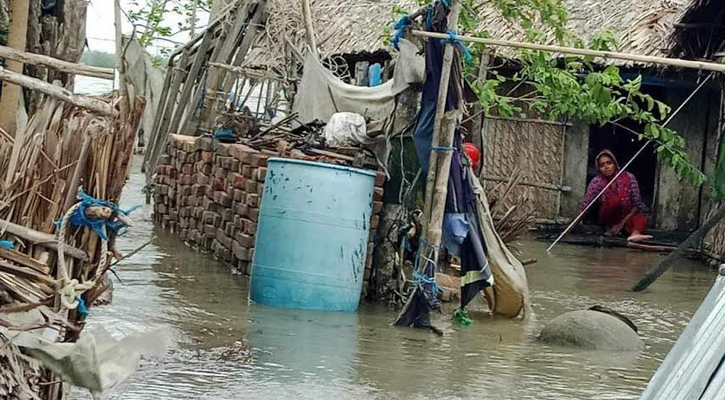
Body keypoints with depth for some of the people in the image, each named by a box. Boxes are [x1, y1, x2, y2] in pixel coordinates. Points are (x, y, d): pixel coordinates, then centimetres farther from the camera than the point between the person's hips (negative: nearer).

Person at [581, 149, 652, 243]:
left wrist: (622, 222, -22)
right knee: (615, 199, -31)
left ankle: (635, 234, -56)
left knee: (642, 218, -31)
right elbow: (585, 205, -18)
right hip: (607, 217, -1)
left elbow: (637, 204, -14)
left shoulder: (629, 178, -16)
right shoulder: (597, 182, -15)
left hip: (627, 216, 1)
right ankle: (610, 227, -16)